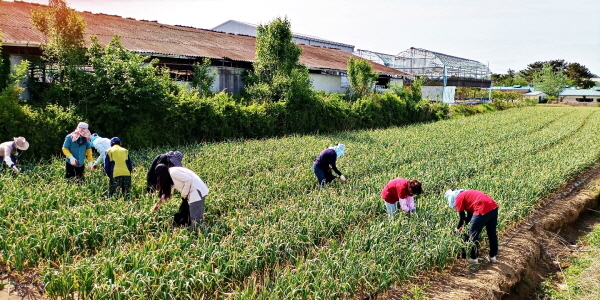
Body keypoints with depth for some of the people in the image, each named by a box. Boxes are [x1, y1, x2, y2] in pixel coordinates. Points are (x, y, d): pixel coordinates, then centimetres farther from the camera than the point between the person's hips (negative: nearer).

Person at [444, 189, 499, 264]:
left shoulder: (458, 198, 3)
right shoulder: (465, 194, 27)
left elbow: (462, 218, 8)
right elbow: (470, 214, 33)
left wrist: (458, 228, 24)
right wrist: (463, 225, 41)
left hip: (483, 210, -9)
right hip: (493, 207, 9)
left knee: (473, 234, 8)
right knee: (492, 233, 22)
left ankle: (473, 258, 16)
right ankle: (493, 256, 35)